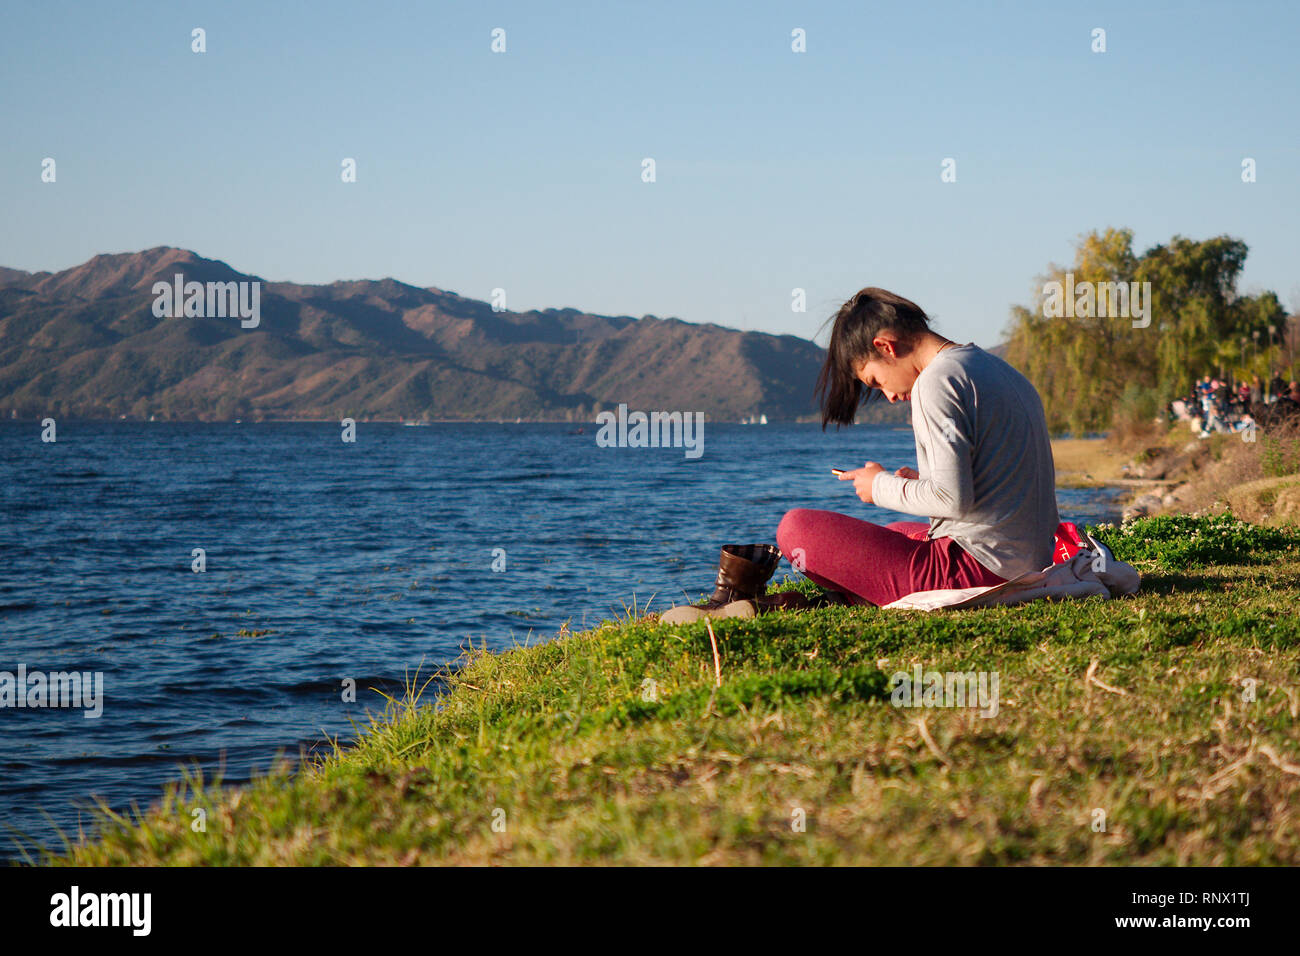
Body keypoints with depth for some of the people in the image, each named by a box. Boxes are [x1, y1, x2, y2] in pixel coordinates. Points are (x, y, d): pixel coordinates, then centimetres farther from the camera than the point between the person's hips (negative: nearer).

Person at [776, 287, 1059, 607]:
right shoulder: (1000, 369, 16)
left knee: (796, 528, -7)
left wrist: (882, 486, -4)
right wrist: (922, 481, 15)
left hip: (978, 568, -10)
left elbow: (954, 499, -21)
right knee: (896, 532, 40)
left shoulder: (938, 380, -14)